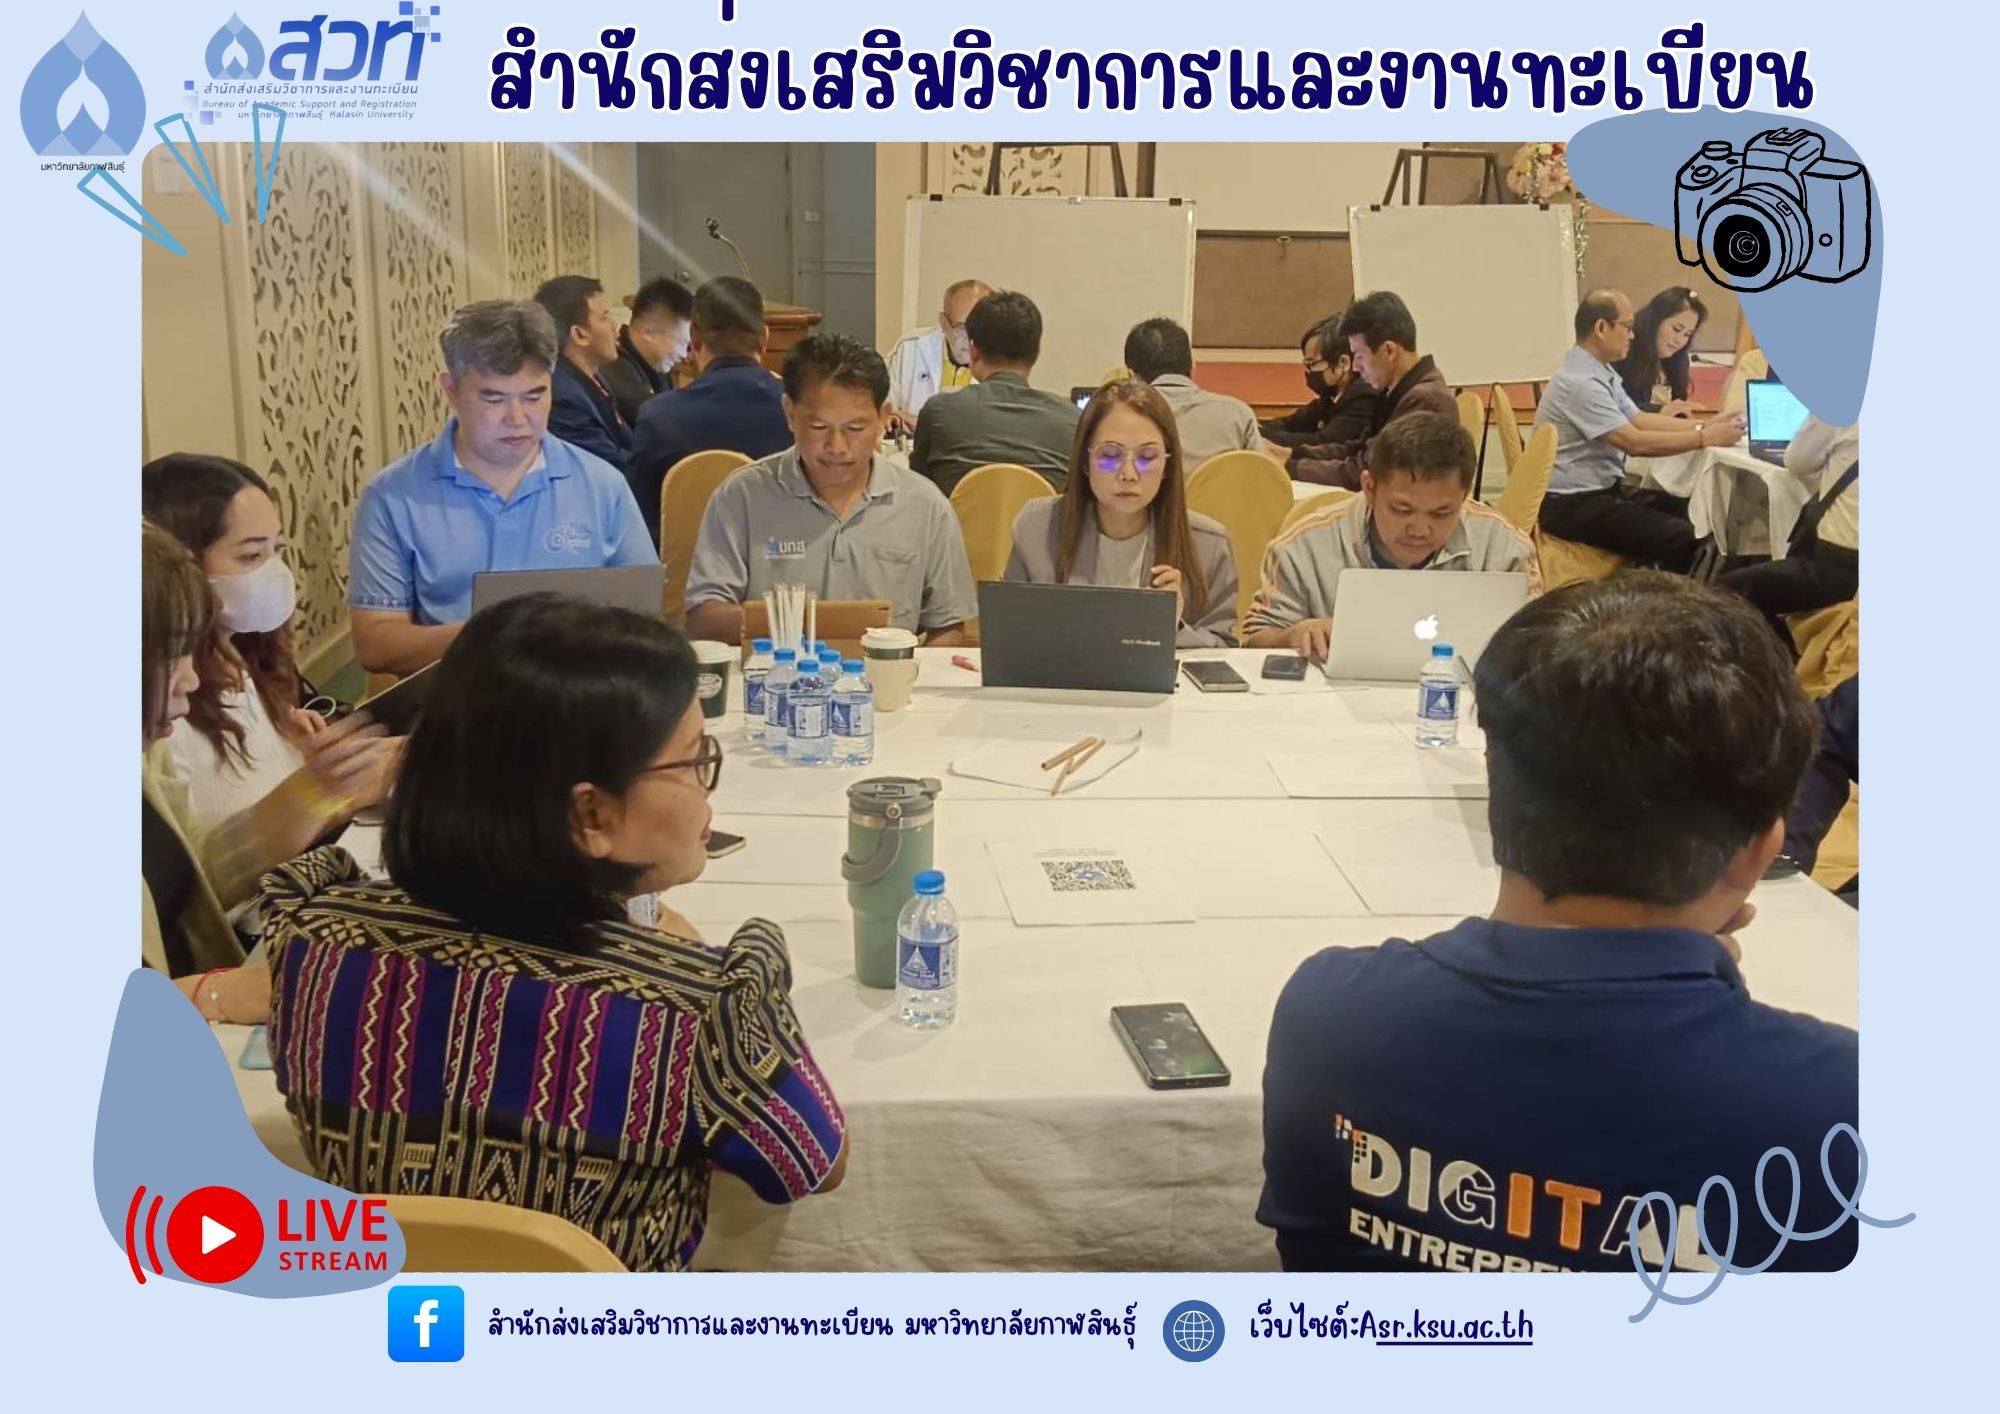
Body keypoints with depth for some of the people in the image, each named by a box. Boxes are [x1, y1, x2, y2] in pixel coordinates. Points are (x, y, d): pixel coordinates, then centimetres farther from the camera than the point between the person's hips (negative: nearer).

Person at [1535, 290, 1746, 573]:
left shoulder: (1599, 371, 10)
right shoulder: (1580, 382, -21)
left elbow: (1639, 420, 14)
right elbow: (1634, 442, -23)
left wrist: (1703, 425, 4)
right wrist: (1706, 438, -17)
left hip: (1603, 489, 10)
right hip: (1572, 503, -10)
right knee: (1679, 537, -21)